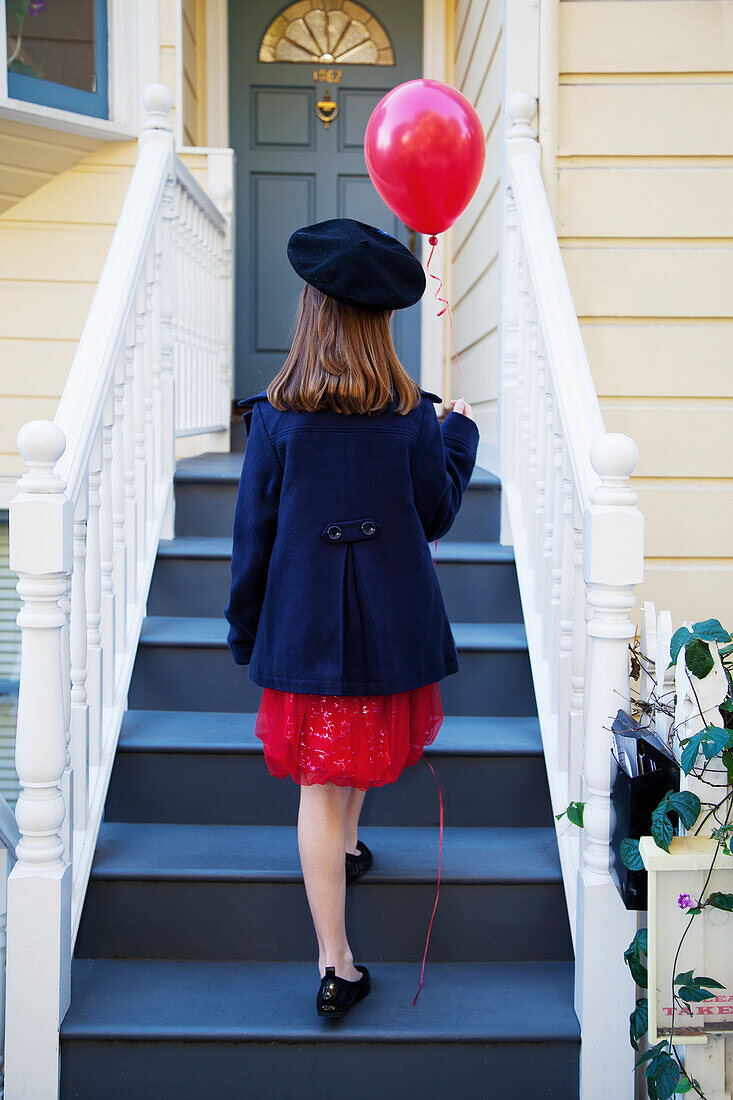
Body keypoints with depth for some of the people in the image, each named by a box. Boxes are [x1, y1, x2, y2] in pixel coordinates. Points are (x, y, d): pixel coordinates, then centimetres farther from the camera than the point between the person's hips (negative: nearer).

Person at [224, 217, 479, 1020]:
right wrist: (461, 435, 19)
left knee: (318, 786, 5)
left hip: (303, 624, -1)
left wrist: (242, 629, 9)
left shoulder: (275, 418, -9)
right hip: (393, 623, 1)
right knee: (370, 741, 30)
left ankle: (335, 962, 8)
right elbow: (439, 514, 4)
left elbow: (253, 533, -4)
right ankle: (348, 844, 47)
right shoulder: (410, 415, -7)